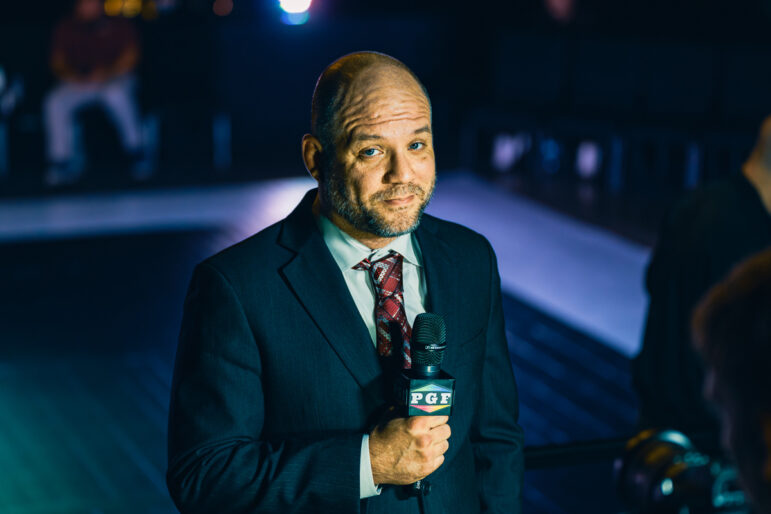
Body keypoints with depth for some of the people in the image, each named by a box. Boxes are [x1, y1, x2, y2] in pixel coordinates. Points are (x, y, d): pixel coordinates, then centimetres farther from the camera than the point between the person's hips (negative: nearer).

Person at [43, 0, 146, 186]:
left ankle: (136, 155, -28)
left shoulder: (120, 26, 5)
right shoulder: (65, 29, 11)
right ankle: (61, 161, -22)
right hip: (78, 84, 3)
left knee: (116, 95, -39)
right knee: (54, 103, -28)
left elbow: (130, 56, -4)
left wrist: (107, 74, -19)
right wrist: (70, 75, -15)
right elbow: (57, 61, 8)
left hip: (115, 81, -2)